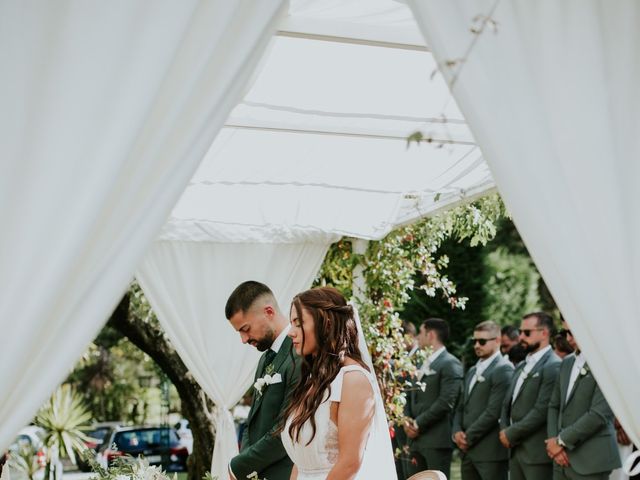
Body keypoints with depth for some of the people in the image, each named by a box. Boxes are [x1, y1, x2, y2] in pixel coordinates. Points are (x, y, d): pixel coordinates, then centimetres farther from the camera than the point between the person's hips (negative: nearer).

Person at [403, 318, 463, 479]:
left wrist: (418, 424, -14)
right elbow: (411, 397, 19)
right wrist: (407, 420, 0)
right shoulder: (422, 364, 19)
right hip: (415, 439, 8)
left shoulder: (450, 364, -9)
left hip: (437, 440, -8)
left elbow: (446, 402, -18)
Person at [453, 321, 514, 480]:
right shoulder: (472, 371, 19)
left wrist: (469, 437, -12)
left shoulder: (503, 370, -10)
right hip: (468, 450, 8)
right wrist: (457, 432, 1)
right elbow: (461, 407, 19)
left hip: (491, 451, -8)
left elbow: (494, 411, -17)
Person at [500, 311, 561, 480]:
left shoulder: (553, 366, -12)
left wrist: (511, 434, -12)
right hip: (516, 449, 9)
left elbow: (542, 410, -18)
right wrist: (504, 431, 1)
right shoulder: (521, 366, 18)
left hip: (538, 452, -9)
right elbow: (508, 403, 20)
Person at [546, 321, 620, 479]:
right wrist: (553, 440, 1)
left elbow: (599, 414, -18)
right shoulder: (567, 363, 15)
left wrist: (562, 440, -12)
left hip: (591, 460, -7)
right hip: (563, 460, 7)